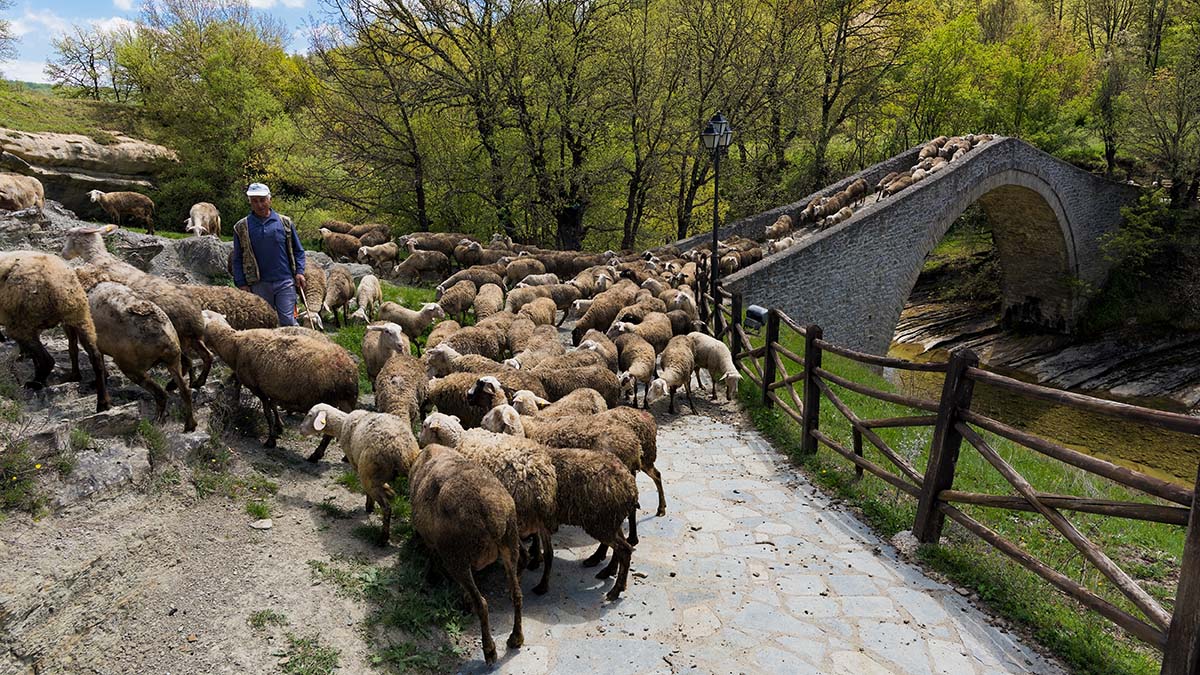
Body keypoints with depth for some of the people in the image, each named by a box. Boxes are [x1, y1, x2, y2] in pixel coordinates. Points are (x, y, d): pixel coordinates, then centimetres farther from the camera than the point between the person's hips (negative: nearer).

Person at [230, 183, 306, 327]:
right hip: (259, 285, 1)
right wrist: (241, 284, 2)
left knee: (288, 322, -3)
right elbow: (237, 259, 8)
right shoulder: (241, 227, 5)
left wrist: (299, 272, -2)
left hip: (285, 282, -1)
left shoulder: (285, 222, 5)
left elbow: (298, 251, 11)